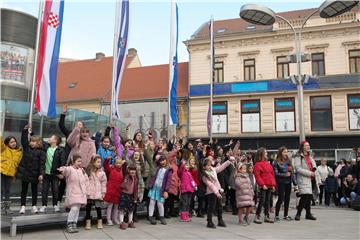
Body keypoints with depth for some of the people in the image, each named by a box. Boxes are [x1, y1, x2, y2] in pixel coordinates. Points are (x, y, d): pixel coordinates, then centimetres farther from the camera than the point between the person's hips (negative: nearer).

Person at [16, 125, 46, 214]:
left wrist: (41, 174, -18)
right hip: (24, 172, 3)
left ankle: (34, 206, 18)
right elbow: (24, 140, -4)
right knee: (24, 190, 9)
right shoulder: (26, 148, 4)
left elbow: (42, 164, -12)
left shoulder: (41, 152, -8)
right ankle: (23, 206, 16)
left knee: (34, 190, 9)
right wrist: (25, 130, -13)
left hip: (35, 174, -3)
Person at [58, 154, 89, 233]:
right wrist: (62, 169, -57)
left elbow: (86, 180, 21)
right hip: (73, 193, -6)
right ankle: (69, 225, -2)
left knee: (77, 209, 8)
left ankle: (74, 225, 17)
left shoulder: (81, 170, 13)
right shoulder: (70, 169, -8)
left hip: (81, 194, 6)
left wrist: (86, 190, 14)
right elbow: (66, 169, -33)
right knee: (74, 208, -15)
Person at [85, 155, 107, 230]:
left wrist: (103, 192, 4)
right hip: (89, 193, 0)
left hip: (98, 193, 0)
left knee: (98, 207, 0)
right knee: (88, 208, 7)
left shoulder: (102, 172, 1)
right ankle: (88, 223, 18)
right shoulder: (89, 171, -1)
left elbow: (104, 182, 6)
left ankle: (100, 222, 14)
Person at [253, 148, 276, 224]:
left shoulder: (268, 163, 16)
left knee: (267, 201, 12)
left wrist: (273, 184, 11)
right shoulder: (258, 164, -8)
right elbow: (257, 175, -14)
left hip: (269, 186, 7)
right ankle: (257, 217, 0)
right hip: (263, 186, -7)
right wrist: (262, 184, -18)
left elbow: (272, 174, 18)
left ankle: (267, 216, 20)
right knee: (262, 201, -7)